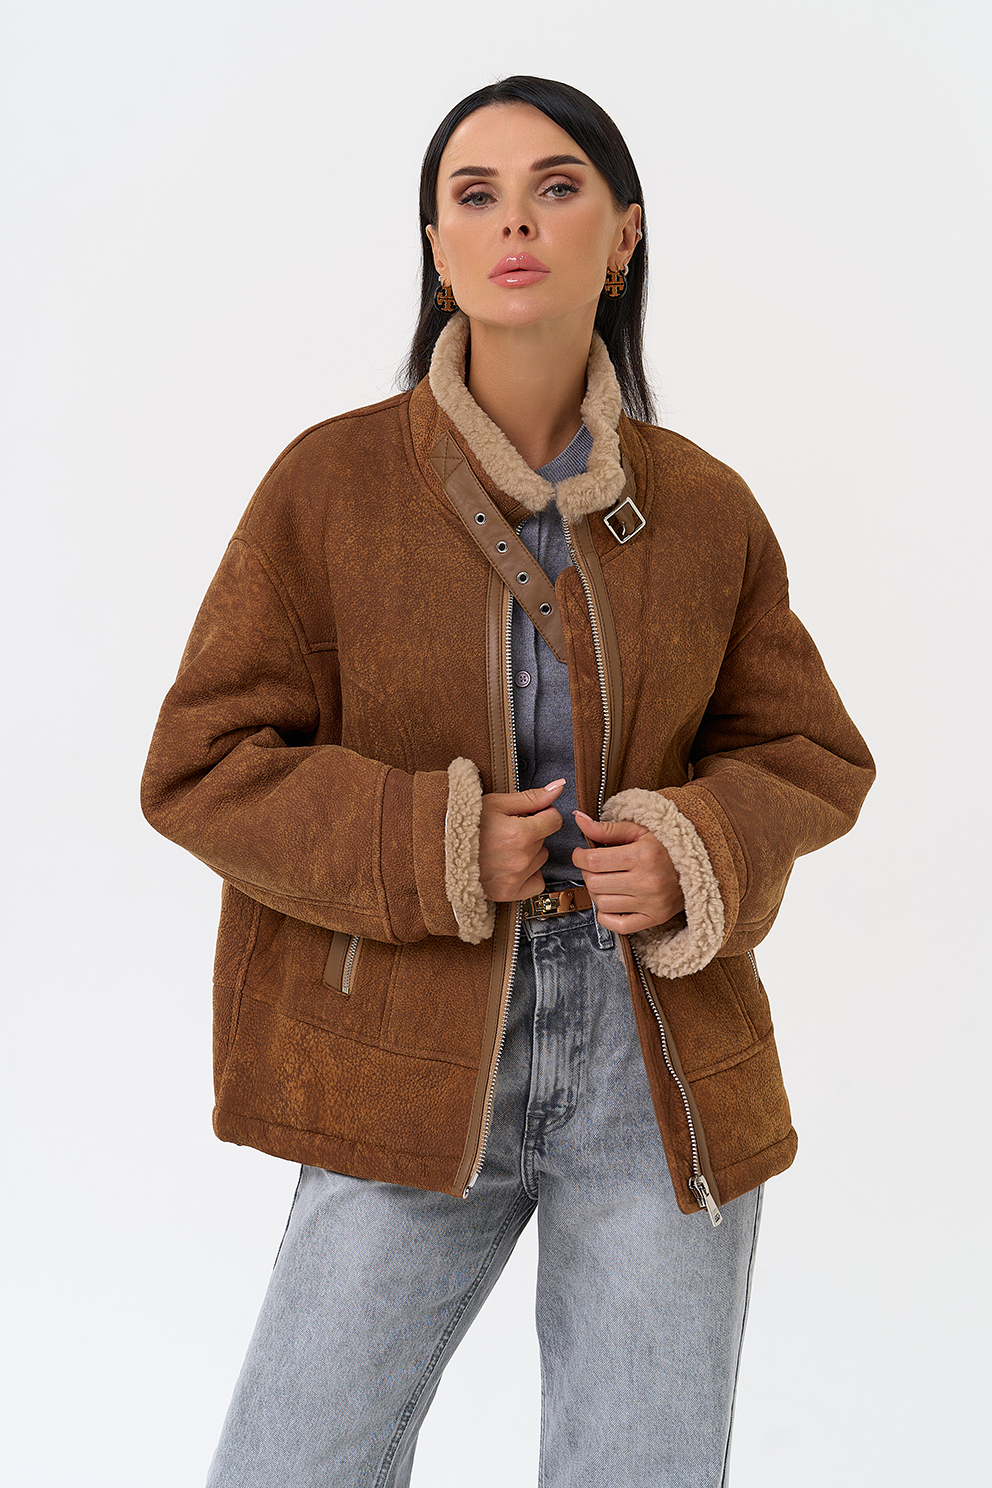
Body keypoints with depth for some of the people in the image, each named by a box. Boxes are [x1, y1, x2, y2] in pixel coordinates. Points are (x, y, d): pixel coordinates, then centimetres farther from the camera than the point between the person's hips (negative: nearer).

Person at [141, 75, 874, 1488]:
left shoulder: (704, 509, 2)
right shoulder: (331, 484, -4)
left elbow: (811, 759, 11)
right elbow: (202, 768, -3)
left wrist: (696, 852, -10)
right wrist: (431, 850, -15)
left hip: (666, 1075, 2)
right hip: (419, 1079, -1)